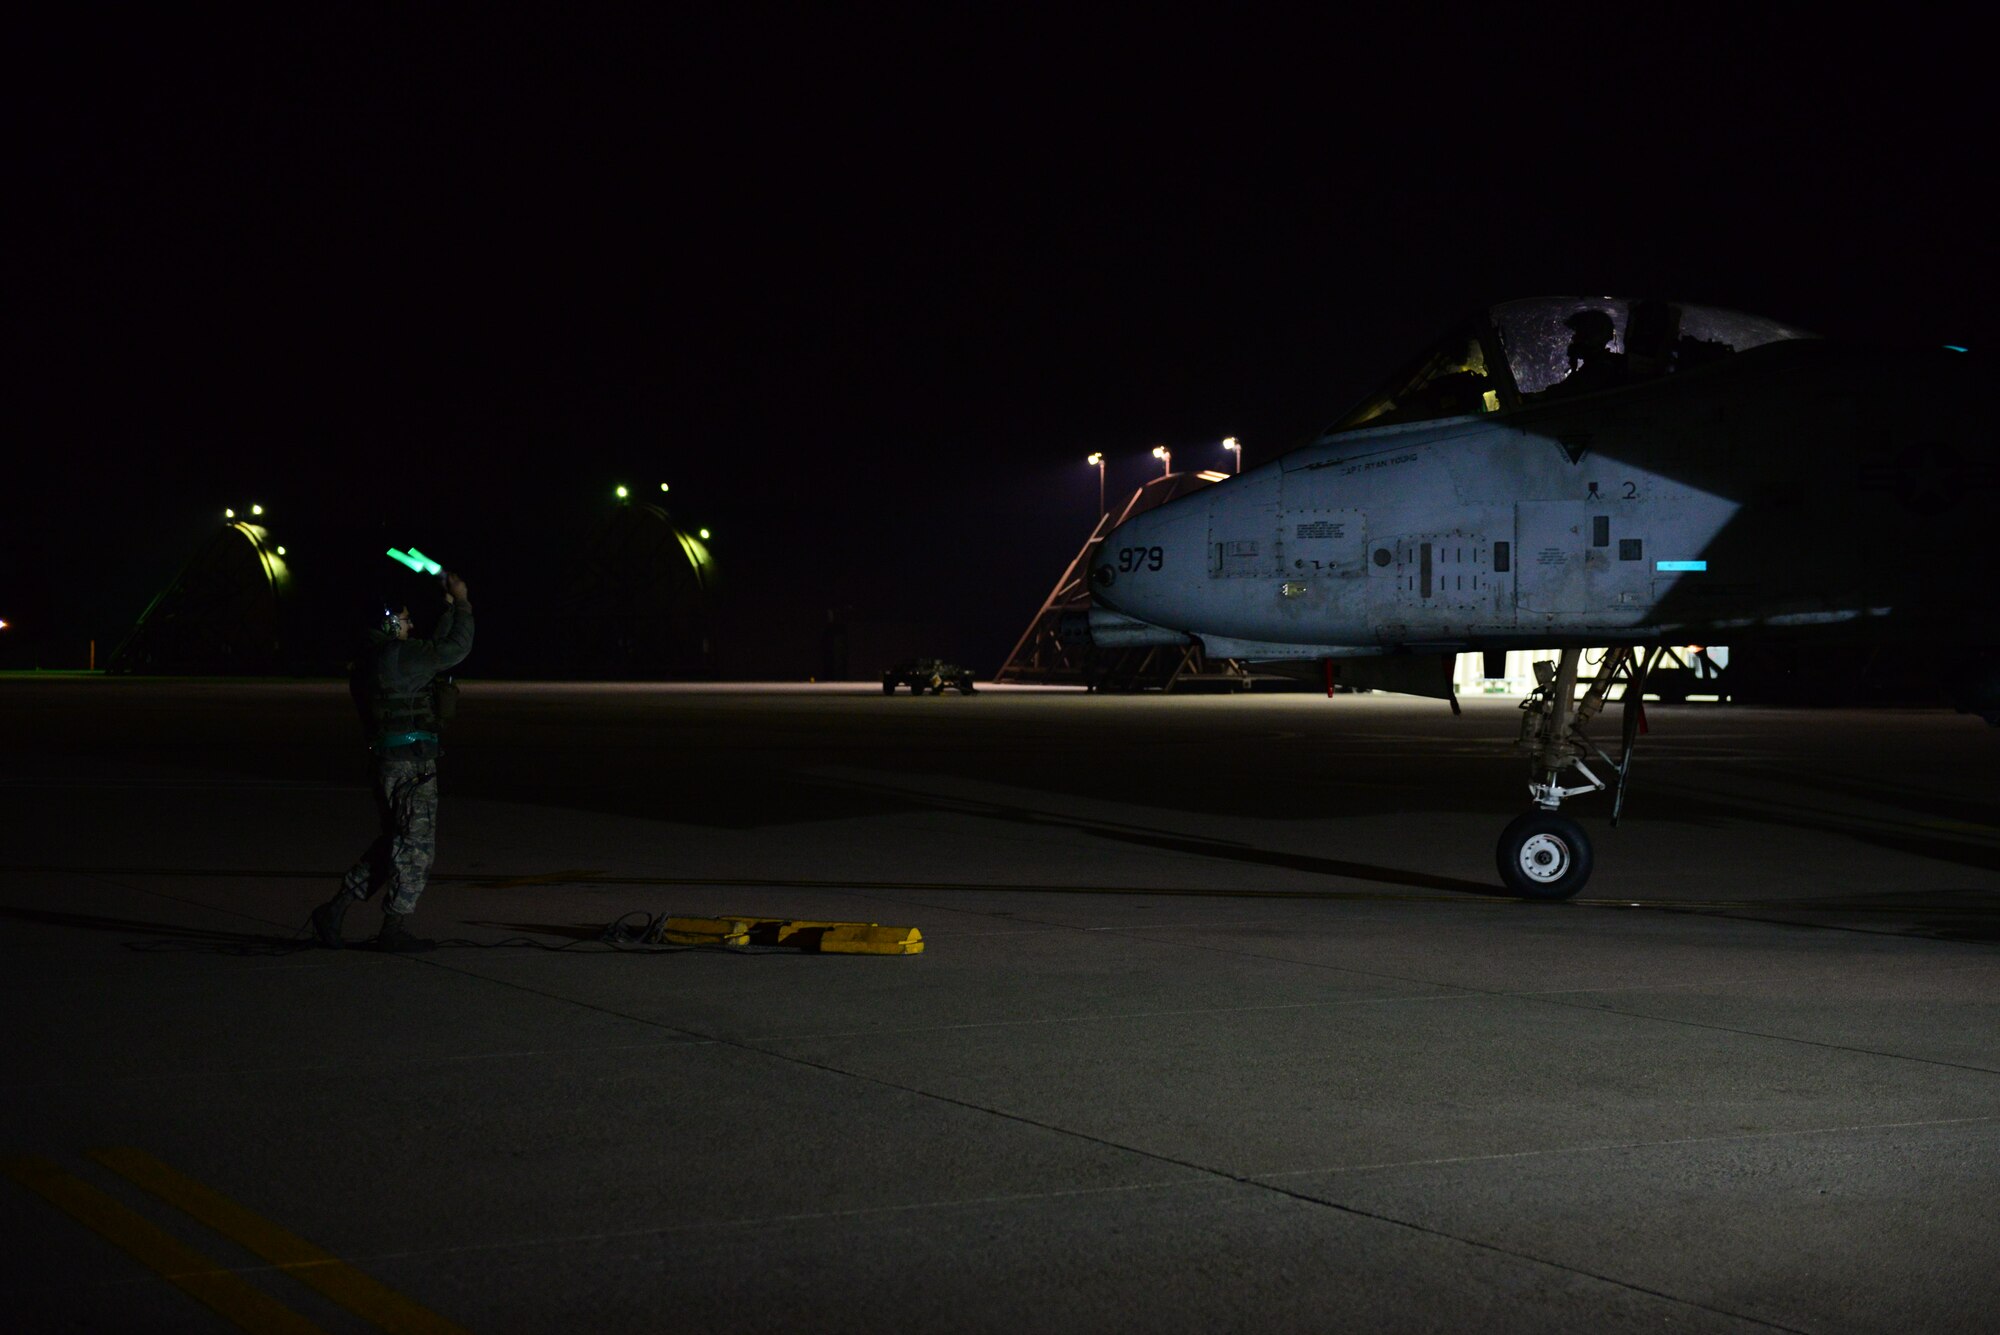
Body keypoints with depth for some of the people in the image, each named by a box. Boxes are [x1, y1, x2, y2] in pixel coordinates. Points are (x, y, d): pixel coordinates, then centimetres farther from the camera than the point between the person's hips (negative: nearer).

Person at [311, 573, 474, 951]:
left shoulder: (375, 661, 18)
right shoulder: (397, 656, -12)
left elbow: (435, 650, 28)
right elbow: (455, 648, -10)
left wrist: (449, 607, 29)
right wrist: (461, 603, 2)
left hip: (389, 760, 10)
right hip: (410, 762, -10)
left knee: (392, 844, 18)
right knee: (415, 846, -1)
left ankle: (334, 909, 15)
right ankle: (395, 929, 4)